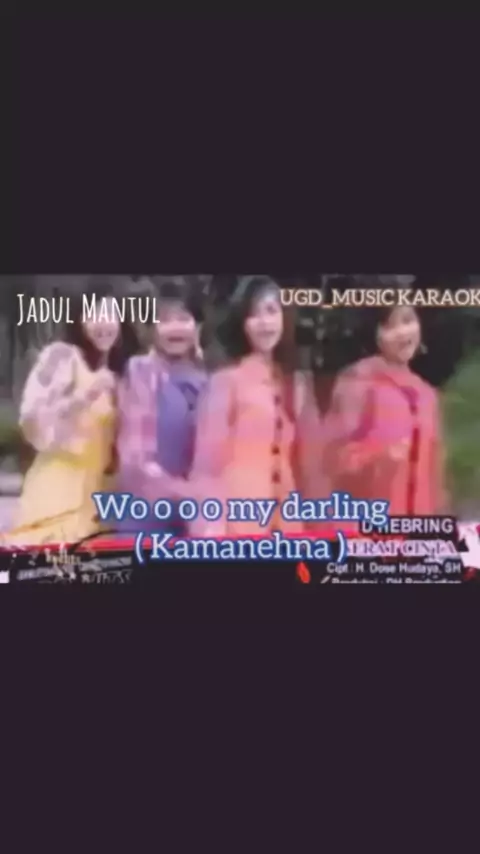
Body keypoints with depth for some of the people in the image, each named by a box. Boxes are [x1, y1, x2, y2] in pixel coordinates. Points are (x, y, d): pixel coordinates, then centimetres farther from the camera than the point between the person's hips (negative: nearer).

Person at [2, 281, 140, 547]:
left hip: (100, 490, 6)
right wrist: (85, 396, -23)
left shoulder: (119, 371, 16)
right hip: (59, 487, -6)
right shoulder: (61, 356, -3)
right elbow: (34, 421, -13)